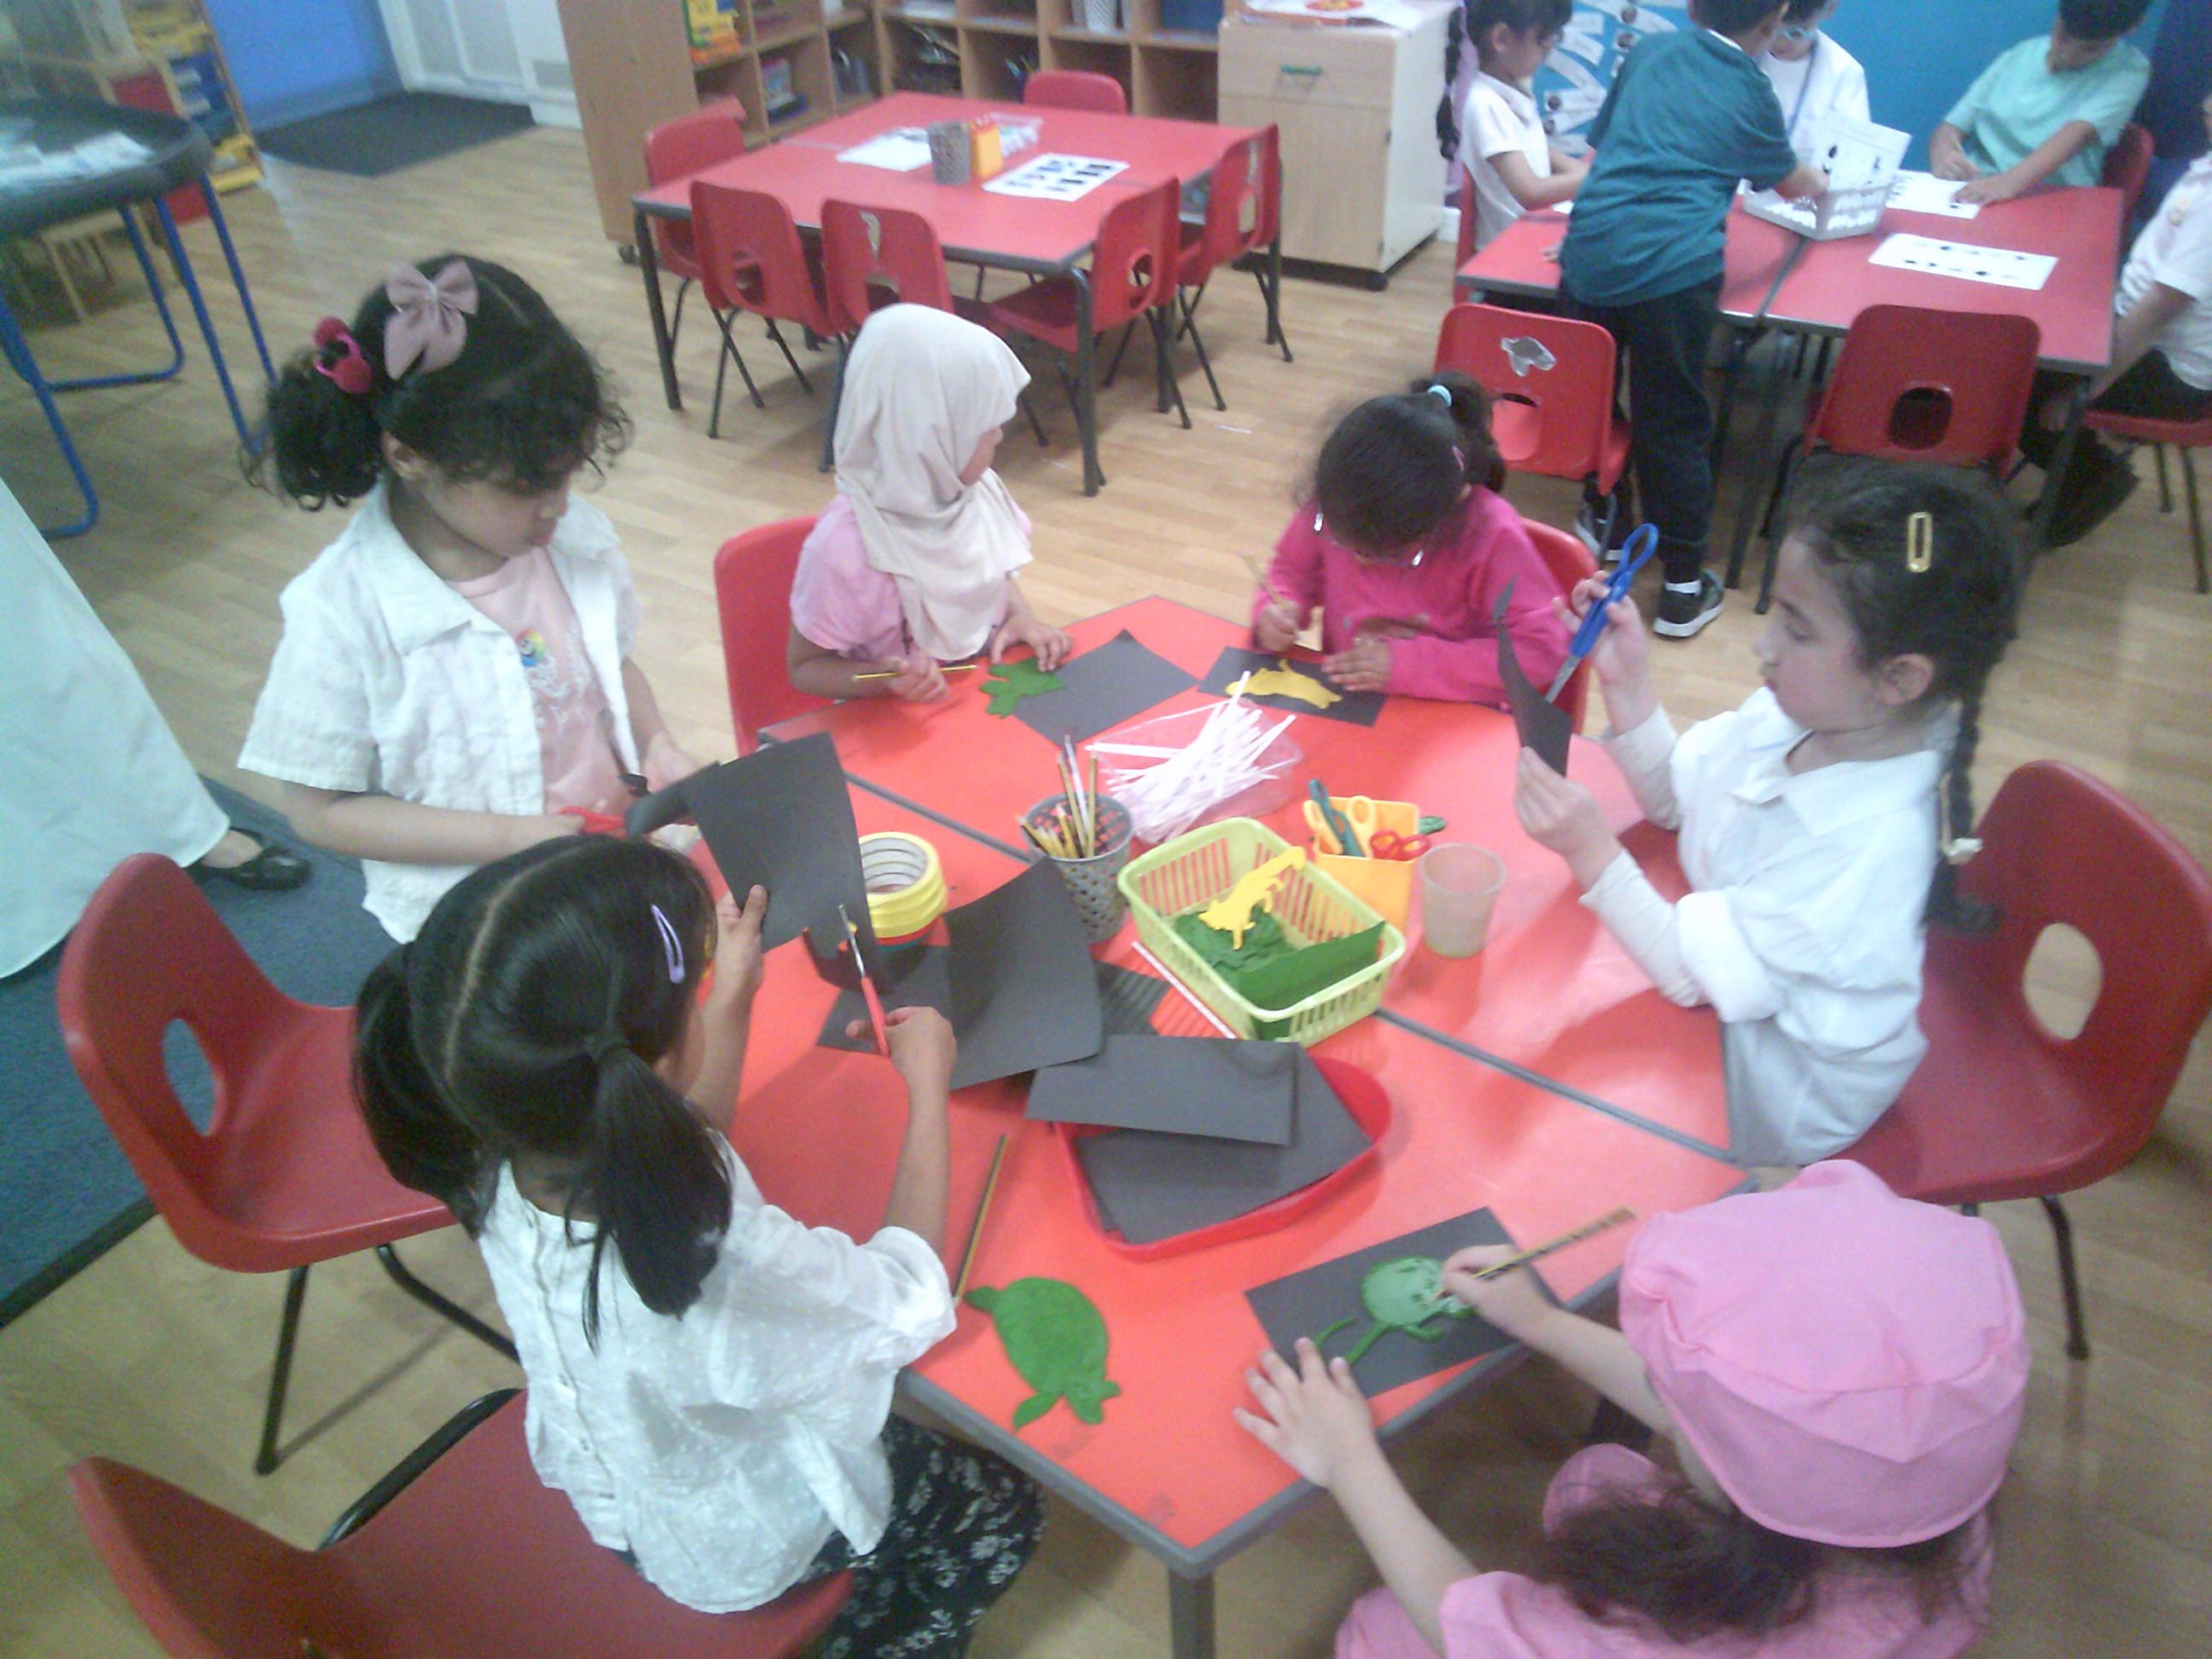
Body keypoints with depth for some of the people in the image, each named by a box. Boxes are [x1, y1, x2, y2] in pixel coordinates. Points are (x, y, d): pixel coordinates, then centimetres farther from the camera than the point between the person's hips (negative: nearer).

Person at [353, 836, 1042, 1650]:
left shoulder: (505, 1160, -27)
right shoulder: (731, 1280, -48)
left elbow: (675, 1157, -4)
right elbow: (909, 1293, -26)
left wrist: (733, 996, -5)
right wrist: (928, 1087, -17)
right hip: (741, 1549, -5)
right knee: (999, 1509, 18)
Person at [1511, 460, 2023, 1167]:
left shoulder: (1866, 849, -37)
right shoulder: (1796, 713, -16)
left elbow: (1693, 975, -30)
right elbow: (1674, 797, 1)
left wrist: (1592, 851, -39)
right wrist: (1626, 683, -14)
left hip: (1783, 1098, -6)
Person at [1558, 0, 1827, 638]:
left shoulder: (1648, 52, 19)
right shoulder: (1751, 92, 13)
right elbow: (1791, 183, 31)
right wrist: (1817, 180, 52)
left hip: (1589, 253, 3)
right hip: (1671, 268, -3)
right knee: (1673, 423, 3)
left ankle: (1603, 519, 37)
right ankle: (1684, 585, 9)